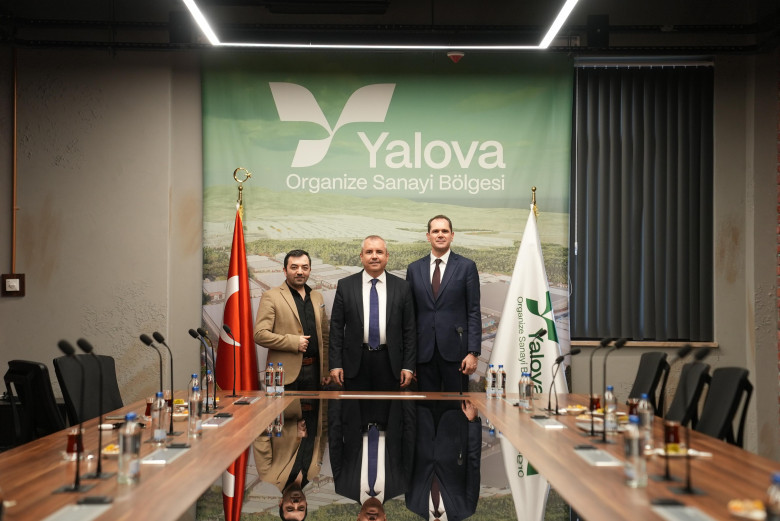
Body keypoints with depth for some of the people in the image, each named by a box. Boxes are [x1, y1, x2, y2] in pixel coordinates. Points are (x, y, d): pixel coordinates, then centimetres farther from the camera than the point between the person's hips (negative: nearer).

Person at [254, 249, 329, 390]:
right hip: (286, 373, -5)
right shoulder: (271, 297, -3)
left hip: (313, 372, 5)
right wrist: (293, 342, -16)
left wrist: (327, 369, 14)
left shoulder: (317, 297, 16)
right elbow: (260, 335, -11)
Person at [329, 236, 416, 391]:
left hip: (388, 362, 1)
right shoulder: (345, 285, 2)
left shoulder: (401, 287, 4)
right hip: (356, 362, 0)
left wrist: (408, 366, -1)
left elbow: (409, 330, 4)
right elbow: (336, 327, 2)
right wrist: (335, 364, -4)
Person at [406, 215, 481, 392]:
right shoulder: (414, 269, 10)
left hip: (455, 350, -2)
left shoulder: (466, 266, 2)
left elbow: (474, 312, -1)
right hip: (424, 351, 2)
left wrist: (473, 352, -8)